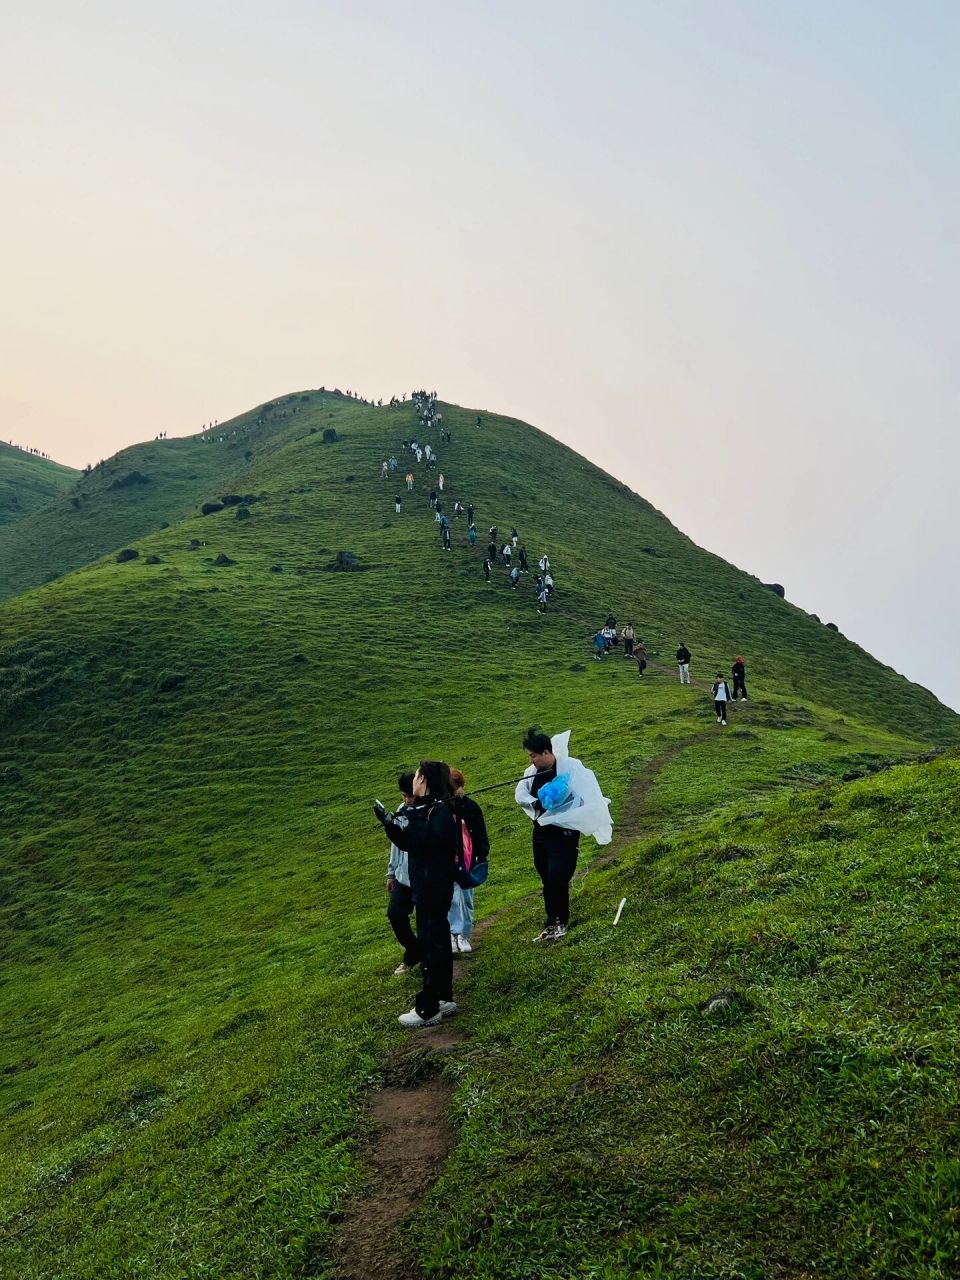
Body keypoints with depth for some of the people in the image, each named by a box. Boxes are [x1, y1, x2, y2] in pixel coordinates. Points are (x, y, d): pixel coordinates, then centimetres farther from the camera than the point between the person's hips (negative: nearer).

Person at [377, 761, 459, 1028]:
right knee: (437, 941, 16)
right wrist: (390, 823, 3)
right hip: (424, 885, 10)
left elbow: (436, 838, -32)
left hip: (434, 887, -10)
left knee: (430, 944, -5)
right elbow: (408, 843, 15)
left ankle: (428, 1010, 1)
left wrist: (410, 822, -27)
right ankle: (444, 999, 25)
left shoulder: (440, 808, -16)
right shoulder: (422, 807, 12)